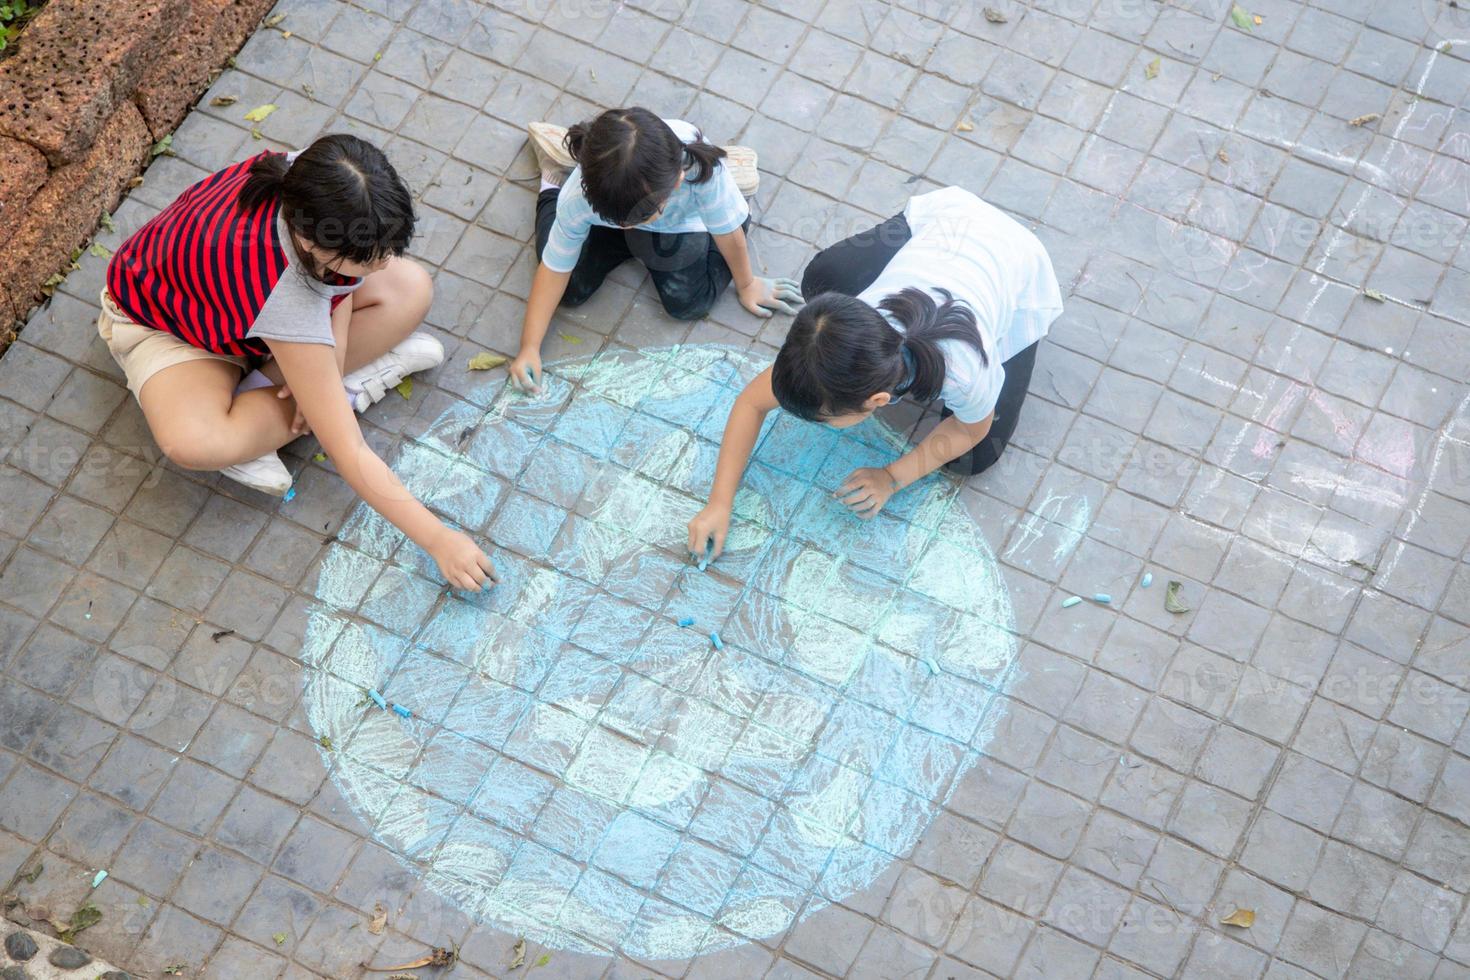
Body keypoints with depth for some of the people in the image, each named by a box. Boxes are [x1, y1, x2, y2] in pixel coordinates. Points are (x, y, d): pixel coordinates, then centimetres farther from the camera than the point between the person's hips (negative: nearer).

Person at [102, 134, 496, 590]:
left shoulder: (308, 181, -30)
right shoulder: (283, 293, -44)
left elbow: (342, 283, -5)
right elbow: (348, 453, -40)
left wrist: (330, 357, -21)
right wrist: (438, 540, -38)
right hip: (161, 320, -6)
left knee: (412, 291, -13)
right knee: (193, 444, -38)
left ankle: (259, 389, -11)